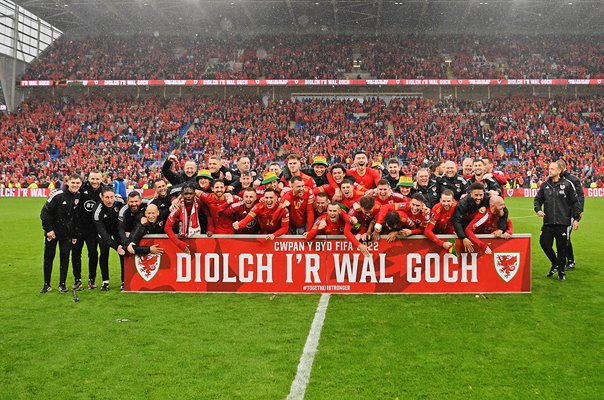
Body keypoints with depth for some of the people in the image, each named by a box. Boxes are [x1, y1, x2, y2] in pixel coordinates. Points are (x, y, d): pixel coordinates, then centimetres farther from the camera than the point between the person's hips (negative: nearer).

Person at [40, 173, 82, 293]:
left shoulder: (79, 197, -1)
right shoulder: (58, 195, -17)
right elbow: (45, 212, -14)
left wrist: (74, 234, 7)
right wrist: (48, 229, -15)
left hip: (67, 233, 3)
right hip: (52, 231, -3)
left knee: (65, 257, 2)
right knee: (49, 257, 5)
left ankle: (62, 284, 12)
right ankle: (46, 284, 16)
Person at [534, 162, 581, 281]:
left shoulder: (567, 185, -1)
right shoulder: (544, 185, 8)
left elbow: (575, 202, 2)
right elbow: (538, 199, 16)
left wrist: (576, 218, -1)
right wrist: (538, 209, -4)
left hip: (563, 223, -3)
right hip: (548, 222, 3)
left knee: (561, 248, 1)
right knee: (544, 243, 1)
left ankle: (561, 271, 16)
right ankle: (555, 264, 26)